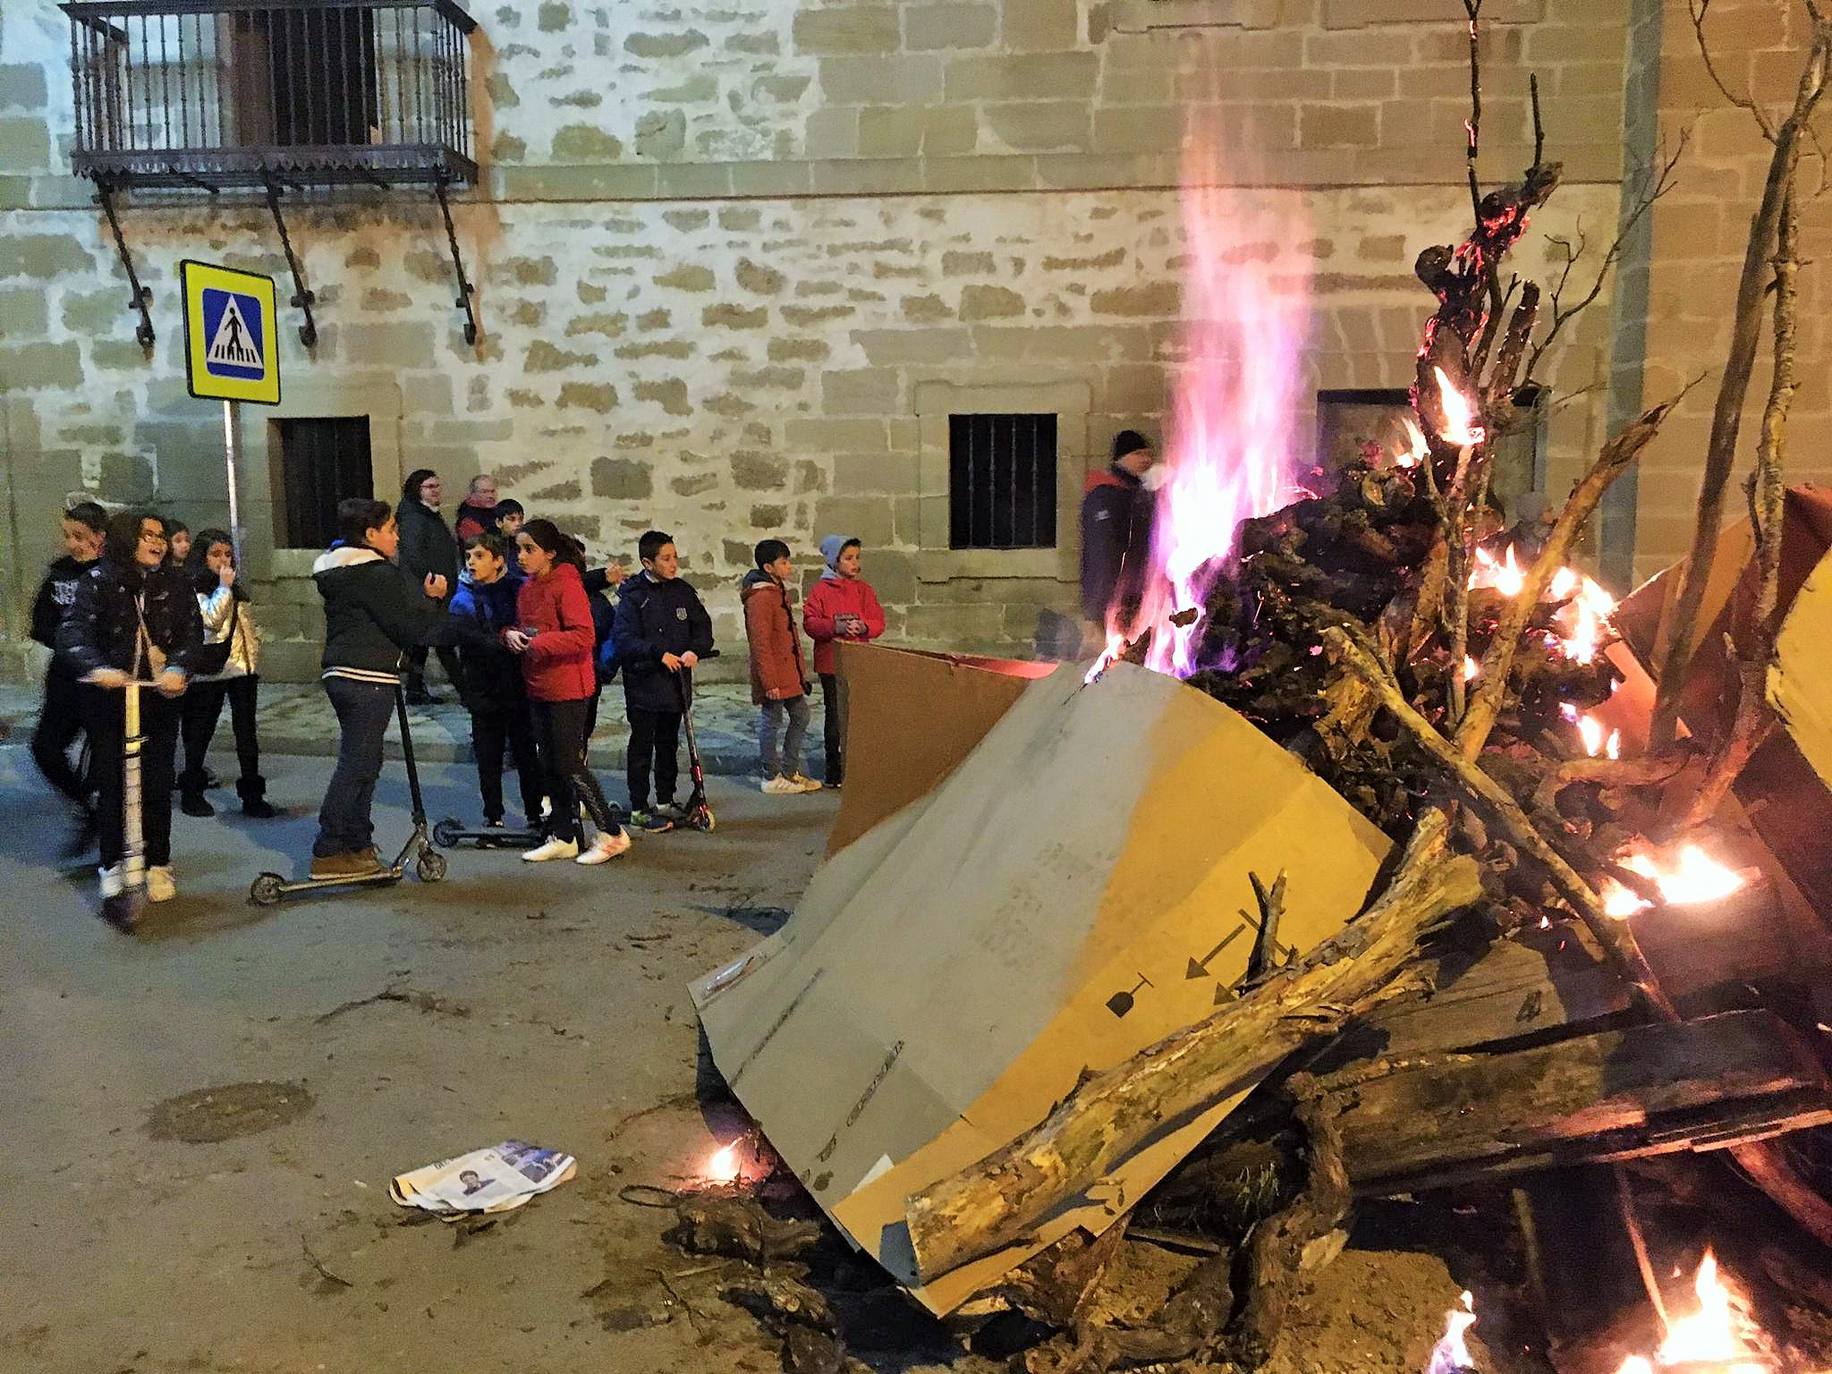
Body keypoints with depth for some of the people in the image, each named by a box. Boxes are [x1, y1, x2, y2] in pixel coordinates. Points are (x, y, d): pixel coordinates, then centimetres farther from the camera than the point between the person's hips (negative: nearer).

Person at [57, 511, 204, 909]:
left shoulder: (174, 583, 3)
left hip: (160, 698, 1)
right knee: (111, 783, 3)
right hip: (109, 697, -1)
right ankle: (112, 864, 17)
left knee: (157, 783, 3)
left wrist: (178, 669, -24)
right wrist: (97, 668, -35)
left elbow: (192, 633, -4)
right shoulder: (99, 580, -4)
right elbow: (74, 630, -16)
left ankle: (158, 865, 16)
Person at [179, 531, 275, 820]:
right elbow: (211, 620, -19)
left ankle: (252, 796, 3)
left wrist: (255, 658, 15)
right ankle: (191, 793, 18)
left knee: (247, 732, 2)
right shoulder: (193, 589, -4)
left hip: (243, 667, 6)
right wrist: (223, 587, -14)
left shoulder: (237, 590, 18)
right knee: (201, 732, 5)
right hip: (211, 670, -6)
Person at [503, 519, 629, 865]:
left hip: (568, 689, -8)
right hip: (538, 688, 9)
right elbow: (523, 629, 22)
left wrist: (536, 642, -23)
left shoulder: (567, 586, -15)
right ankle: (563, 838, 23)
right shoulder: (527, 589, 11)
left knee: (569, 764, -5)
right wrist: (510, 634, -1)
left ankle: (612, 834, 7)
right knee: (550, 765, 13)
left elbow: (583, 637, -23)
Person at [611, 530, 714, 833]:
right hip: (643, 683, -5)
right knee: (642, 746, 1)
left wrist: (694, 651, -14)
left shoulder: (683, 591, 7)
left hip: (675, 683, 5)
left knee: (669, 743, 16)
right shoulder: (633, 595, -9)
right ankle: (639, 810, 10)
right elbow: (622, 639, -16)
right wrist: (659, 653, -25)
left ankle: (665, 802, 29)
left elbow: (703, 628, 6)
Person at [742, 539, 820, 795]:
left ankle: (790, 771, 25)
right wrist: (769, 682, -21)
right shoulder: (760, 597, -19)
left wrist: (801, 667, 20)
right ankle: (772, 778, 12)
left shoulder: (779, 591, 13)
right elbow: (760, 644, -21)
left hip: (790, 671, 10)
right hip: (774, 675, -10)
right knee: (771, 722, 1)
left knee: (800, 716, 15)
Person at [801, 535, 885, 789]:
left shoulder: (864, 589, 9)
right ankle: (834, 771, 13)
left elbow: (878, 623, 4)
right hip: (830, 663, -2)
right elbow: (810, 623, -8)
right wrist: (836, 627, -23)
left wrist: (864, 627, -17)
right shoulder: (821, 590, -1)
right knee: (834, 716, 4)